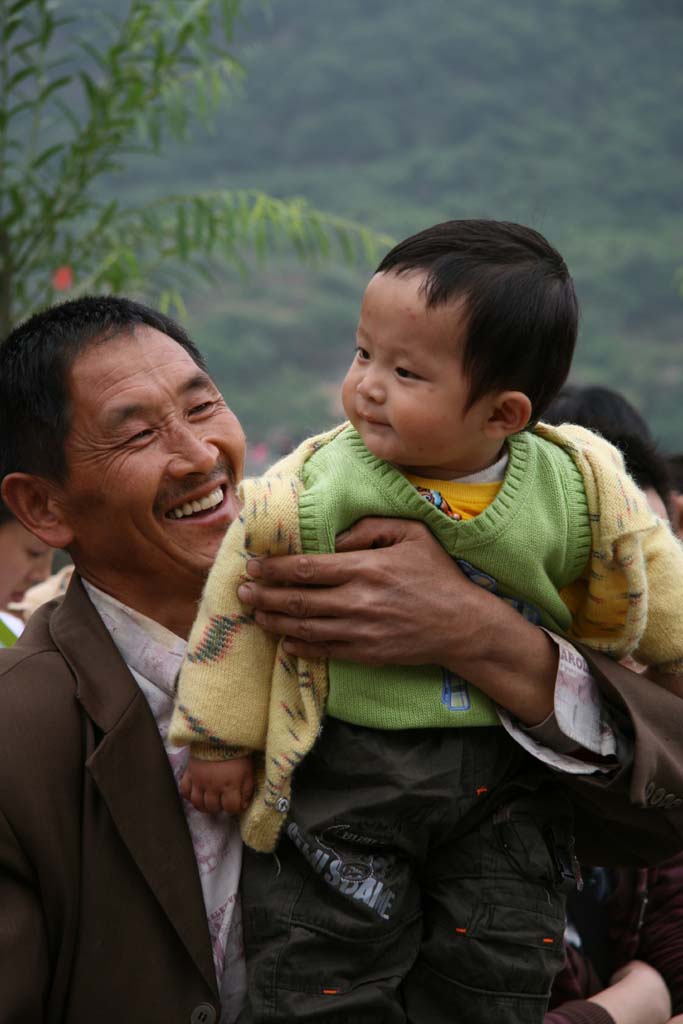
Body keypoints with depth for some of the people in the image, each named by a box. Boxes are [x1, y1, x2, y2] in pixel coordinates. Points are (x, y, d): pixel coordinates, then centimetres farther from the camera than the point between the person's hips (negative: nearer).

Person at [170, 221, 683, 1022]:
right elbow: (241, 592, -5)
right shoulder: (318, 488, -18)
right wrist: (219, 737, 0)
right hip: (353, 763, -1)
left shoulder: (575, 487, -13)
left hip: (510, 769, 2)